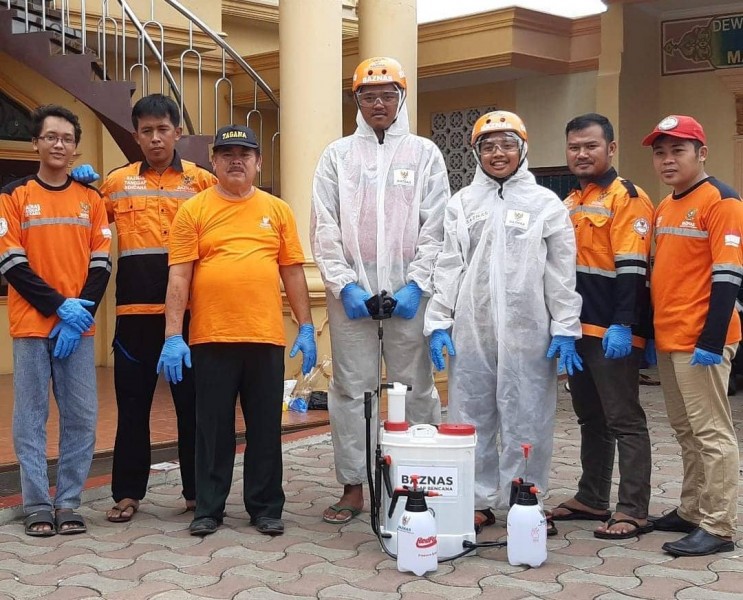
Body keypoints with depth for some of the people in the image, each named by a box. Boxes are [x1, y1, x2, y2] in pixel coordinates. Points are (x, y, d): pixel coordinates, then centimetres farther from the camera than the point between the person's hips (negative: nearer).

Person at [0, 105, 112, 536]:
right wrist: (60, 306, -12)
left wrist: (79, 317, -8)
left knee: (82, 419, 1)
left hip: (79, 327, 2)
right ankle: (38, 506, 7)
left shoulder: (91, 200, 10)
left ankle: (69, 504, 11)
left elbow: (101, 264, 5)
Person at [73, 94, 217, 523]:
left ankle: (198, 490, 18)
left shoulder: (202, 181, 4)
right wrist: (83, 187, 0)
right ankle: (128, 492, 17)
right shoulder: (117, 182, 9)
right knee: (133, 403, 7)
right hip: (135, 311, 1)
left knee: (193, 402, 7)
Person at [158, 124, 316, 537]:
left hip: (266, 337, 2)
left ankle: (266, 507, 21)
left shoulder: (278, 210, 9)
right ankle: (208, 509, 19)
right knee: (214, 428, 7)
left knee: (266, 428, 9)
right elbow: (179, 277, -2)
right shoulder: (193, 211, 3)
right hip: (211, 338, -1)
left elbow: (293, 273, 8)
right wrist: (173, 335, -8)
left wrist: (306, 328, 3)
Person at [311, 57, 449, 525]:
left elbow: (435, 226, 2)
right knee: (351, 388, 3)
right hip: (351, 290, 1)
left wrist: (417, 284, -9)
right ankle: (353, 487, 12)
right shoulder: (338, 154, 10)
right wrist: (344, 284, -7)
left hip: (408, 291, -1)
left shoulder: (424, 153, 9)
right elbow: (324, 227, 4)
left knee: (416, 388, 2)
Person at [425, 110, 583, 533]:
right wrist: (439, 322, 0)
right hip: (471, 329, 2)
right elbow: (448, 266, 7)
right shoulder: (462, 203, 11)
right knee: (472, 417, 6)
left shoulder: (546, 203, 6)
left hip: (527, 331, -2)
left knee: (527, 418, 2)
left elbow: (562, 272, 3)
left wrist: (565, 329, -3)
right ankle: (478, 501, 15)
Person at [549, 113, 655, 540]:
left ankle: (634, 511, 0)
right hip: (578, 328, 9)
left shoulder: (627, 198, -9)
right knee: (590, 419, 15)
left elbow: (631, 268, -17)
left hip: (612, 331, -8)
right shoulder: (569, 204, 17)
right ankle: (591, 499, 24)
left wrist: (622, 325, -23)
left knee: (624, 420, -4)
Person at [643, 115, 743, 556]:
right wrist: (650, 333, 19)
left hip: (700, 341, -8)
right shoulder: (665, 207, 15)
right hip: (668, 339, 9)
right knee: (686, 432, 15)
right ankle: (693, 512, 25)